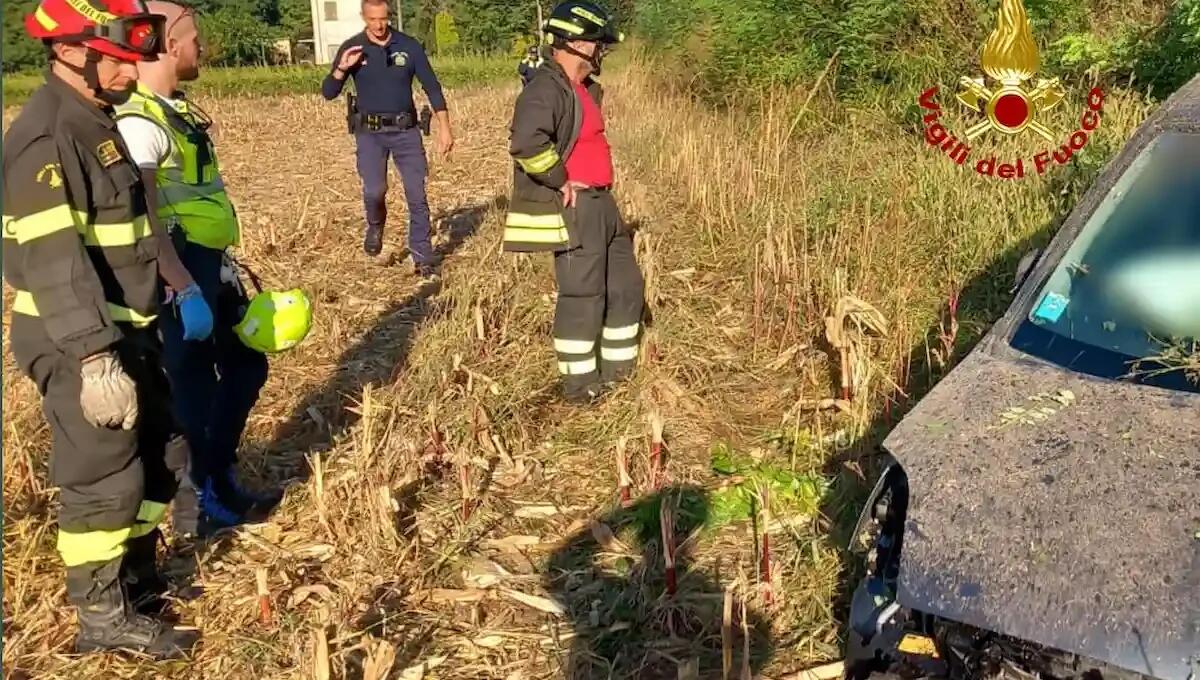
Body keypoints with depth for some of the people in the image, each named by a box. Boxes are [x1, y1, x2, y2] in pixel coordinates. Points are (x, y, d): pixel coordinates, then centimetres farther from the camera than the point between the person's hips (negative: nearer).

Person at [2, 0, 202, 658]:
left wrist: (180, 288, 23)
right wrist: (94, 358, -31)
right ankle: (102, 616, 18)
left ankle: (136, 574, 37)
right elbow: (55, 260, -27)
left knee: (160, 453, 19)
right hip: (78, 344, -10)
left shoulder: (96, 119, 11)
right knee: (104, 478, 1)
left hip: (126, 329, 10)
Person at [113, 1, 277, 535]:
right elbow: (141, 214, -28)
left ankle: (220, 480, 34)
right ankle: (195, 504, 20)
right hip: (181, 270, -10)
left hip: (210, 264, 10)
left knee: (246, 365, 19)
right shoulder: (140, 121, -18)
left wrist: (222, 262, 22)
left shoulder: (176, 108, 13)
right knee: (194, 386, 2)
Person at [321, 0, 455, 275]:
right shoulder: (351, 48, 0)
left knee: (417, 197, -1)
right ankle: (375, 226, 16)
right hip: (370, 132, -1)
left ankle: (423, 260, 10)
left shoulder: (409, 46, -1)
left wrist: (444, 128, -7)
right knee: (374, 190, -18)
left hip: (406, 130, 1)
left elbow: (432, 87, 1)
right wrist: (342, 68, -18)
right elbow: (328, 93, 1)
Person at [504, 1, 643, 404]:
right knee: (583, 295, -4)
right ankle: (579, 384, 8)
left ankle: (619, 368, 29)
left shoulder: (585, 89, 15)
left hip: (602, 205, 10)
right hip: (573, 211, -10)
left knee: (627, 284, 16)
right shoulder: (545, 90, -17)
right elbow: (527, 143, -34)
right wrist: (561, 181, -23)